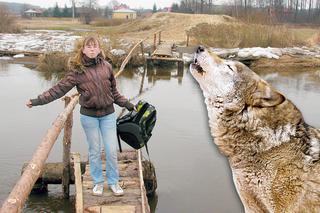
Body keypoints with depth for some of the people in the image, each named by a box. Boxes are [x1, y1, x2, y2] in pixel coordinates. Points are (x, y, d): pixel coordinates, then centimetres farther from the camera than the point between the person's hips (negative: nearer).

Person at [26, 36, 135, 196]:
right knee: (94, 151, 11)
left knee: (111, 150, 5)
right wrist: (38, 100, -15)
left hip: (108, 114, 2)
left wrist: (127, 105, 14)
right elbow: (60, 88, -8)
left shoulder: (106, 66, 1)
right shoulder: (77, 70, -6)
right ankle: (98, 182, 29)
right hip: (89, 116, -1)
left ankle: (113, 182, 23)